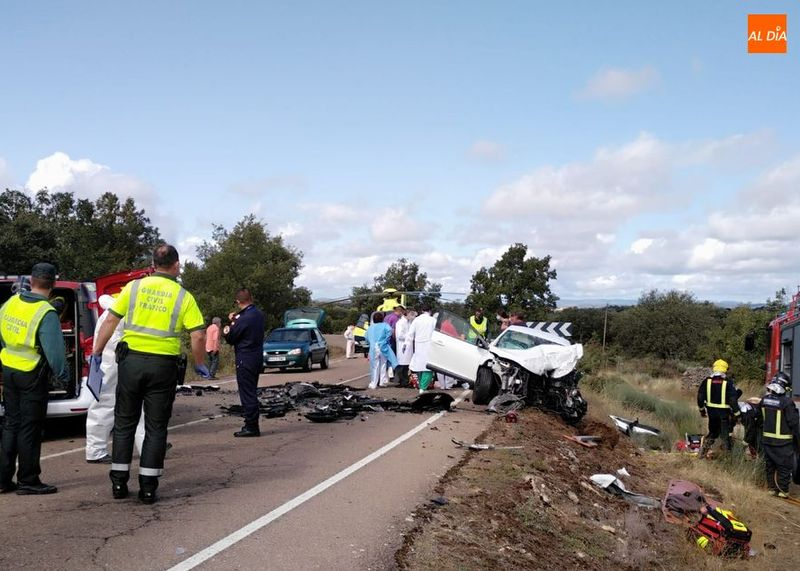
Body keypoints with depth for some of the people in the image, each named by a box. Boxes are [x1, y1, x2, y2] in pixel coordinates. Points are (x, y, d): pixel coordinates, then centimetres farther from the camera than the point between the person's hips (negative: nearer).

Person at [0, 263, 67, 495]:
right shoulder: (46, 314, -19)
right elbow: (54, 350, -21)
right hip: (32, 376, -7)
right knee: (30, 428, 3)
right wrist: (62, 374, -5)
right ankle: (28, 481, 10)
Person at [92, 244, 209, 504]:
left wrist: (97, 352, 11)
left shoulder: (134, 287, 3)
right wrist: (200, 365, 8)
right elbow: (198, 336, -6)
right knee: (156, 427, 8)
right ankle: (148, 487, 9)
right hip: (163, 365, -1)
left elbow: (110, 321, 1)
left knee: (124, 422, 14)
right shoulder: (183, 296, 0)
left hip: (132, 360, 1)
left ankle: (119, 483, 17)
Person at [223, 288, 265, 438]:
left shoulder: (244, 318, -20)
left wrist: (227, 330, 10)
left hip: (245, 360, -9)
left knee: (247, 393, -4)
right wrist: (235, 321, 14)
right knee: (251, 393, 16)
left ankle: (251, 427, -1)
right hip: (257, 357, 9)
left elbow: (231, 338, -9)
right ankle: (252, 425, 23)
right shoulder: (259, 314, 6)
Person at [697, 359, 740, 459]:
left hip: (711, 412, 4)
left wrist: (702, 409, 17)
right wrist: (736, 413, -4)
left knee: (712, 432, 21)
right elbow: (733, 399, -12)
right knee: (725, 434, 7)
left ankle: (704, 449, 13)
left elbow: (700, 397, 3)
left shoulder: (706, 381, -2)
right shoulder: (728, 383, -11)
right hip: (724, 413, -3)